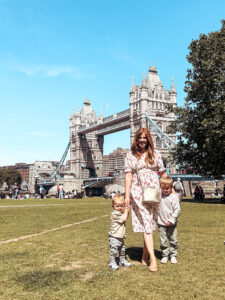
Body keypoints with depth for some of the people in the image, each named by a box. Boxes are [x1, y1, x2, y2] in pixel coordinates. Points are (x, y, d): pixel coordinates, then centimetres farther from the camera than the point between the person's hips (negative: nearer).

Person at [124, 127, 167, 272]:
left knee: (150, 224, 6)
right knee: (146, 224, -8)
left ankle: (145, 257, 20)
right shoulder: (130, 155, 6)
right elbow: (128, 175, 2)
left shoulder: (155, 154, 8)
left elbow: (163, 173, 11)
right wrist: (127, 195, -4)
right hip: (137, 192, -2)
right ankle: (153, 259, -9)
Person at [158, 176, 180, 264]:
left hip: (171, 223, -2)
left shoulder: (174, 197, -9)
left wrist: (172, 220, -15)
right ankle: (165, 255, 17)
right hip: (161, 223, 2)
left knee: (173, 240, 8)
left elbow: (177, 210, -10)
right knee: (163, 241, 6)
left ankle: (173, 255, 20)